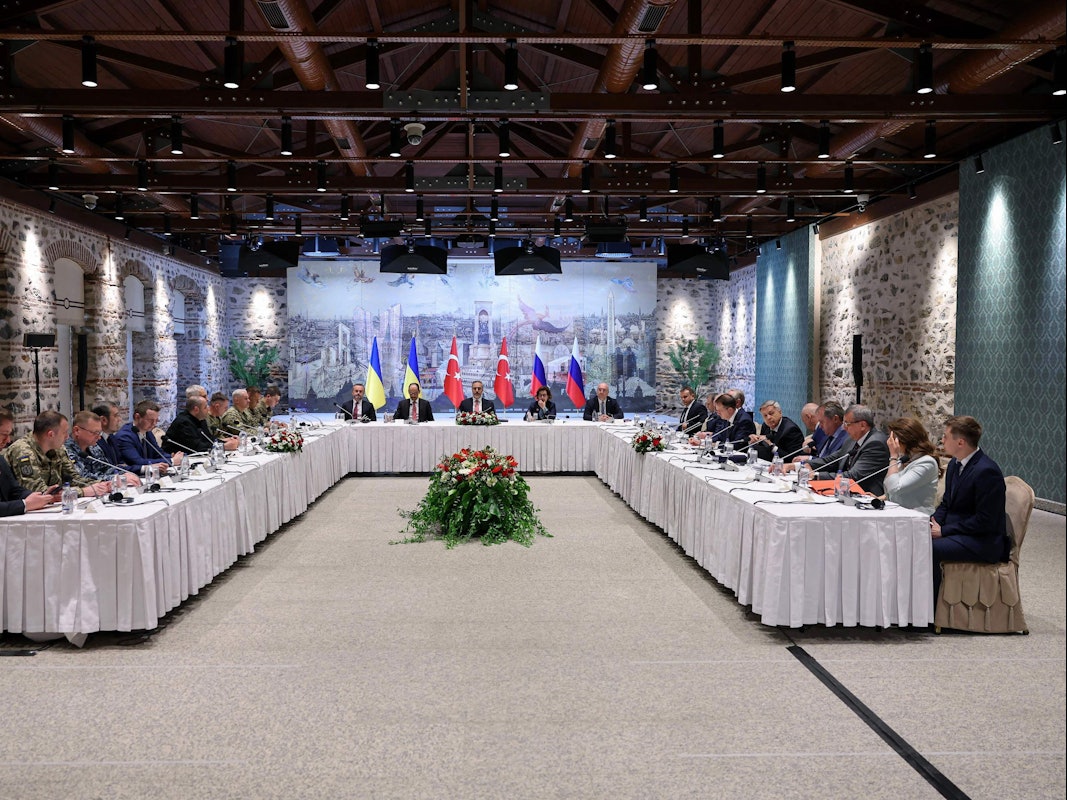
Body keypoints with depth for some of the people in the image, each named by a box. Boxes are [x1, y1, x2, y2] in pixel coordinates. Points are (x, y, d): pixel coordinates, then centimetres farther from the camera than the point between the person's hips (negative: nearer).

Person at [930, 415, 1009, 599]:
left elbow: (985, 521, -21)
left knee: (930, 549, -29)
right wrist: (933, 522, -4)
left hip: (983, 541, -9)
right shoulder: (955, 465, 10)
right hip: (958, 532, 9)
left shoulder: (987, 471, -20)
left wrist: (943, 531, -19)